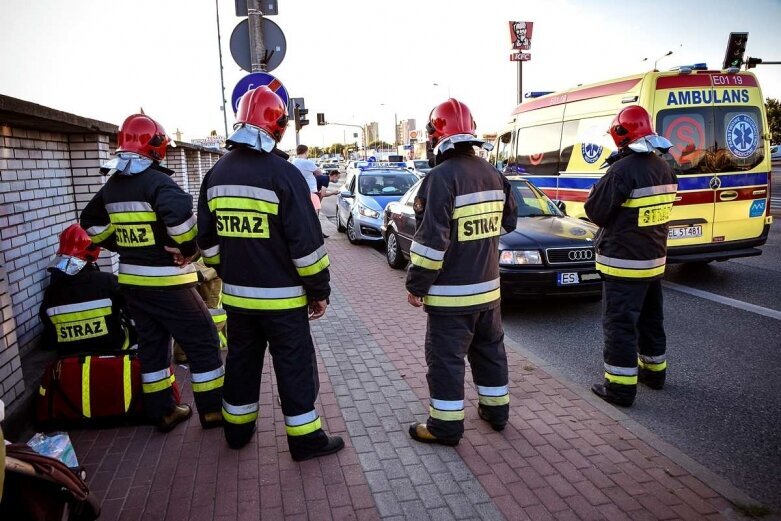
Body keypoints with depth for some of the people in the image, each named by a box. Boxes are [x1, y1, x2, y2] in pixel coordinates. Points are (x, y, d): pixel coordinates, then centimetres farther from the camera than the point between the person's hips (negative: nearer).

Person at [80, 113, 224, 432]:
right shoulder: (156, 181, -16)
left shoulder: (112, 186, 10)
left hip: (131, 280, 8)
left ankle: (163, 412, 26)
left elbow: (91, 222, 22)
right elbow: (179, 211, -34)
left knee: (151, 345, 17)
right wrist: (188, 248, -19)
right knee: (202, 341, 4)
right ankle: (213, 411, 12)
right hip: (165, 280, -8)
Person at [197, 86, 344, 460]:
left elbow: (207, 240, 11)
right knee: (294, 366, 5)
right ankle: (305, 439, 14)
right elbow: (307, 242, -17)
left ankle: (237, 429, 33)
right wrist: (319, 291, -7)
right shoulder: (283, 173, -15)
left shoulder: (216, 174, 4)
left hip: (236, 295, 6)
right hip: (281, 297, -6)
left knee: (241, 360, 19)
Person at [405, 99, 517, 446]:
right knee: (490, 349, 20)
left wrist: (417, 284, -14)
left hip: (451, 292, -7)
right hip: (488, 287, 8)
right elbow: (508, 223, 15)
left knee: (445, 358, 4)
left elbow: (431, 239, -22)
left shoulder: (442, 176, -18)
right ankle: (496, 410, 34)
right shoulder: (493, 174, 5)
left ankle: (446, 426, 13)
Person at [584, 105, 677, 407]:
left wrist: (605, 183, 2)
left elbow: (595, 211, -16)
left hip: (623, 263, -8)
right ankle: (654, 370, 37)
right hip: (654, 259, 8)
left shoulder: (622, 170, -21)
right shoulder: (664, 169, 6)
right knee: (651, 318, 21)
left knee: (620, 323, -1)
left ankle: (621, 387, 4)